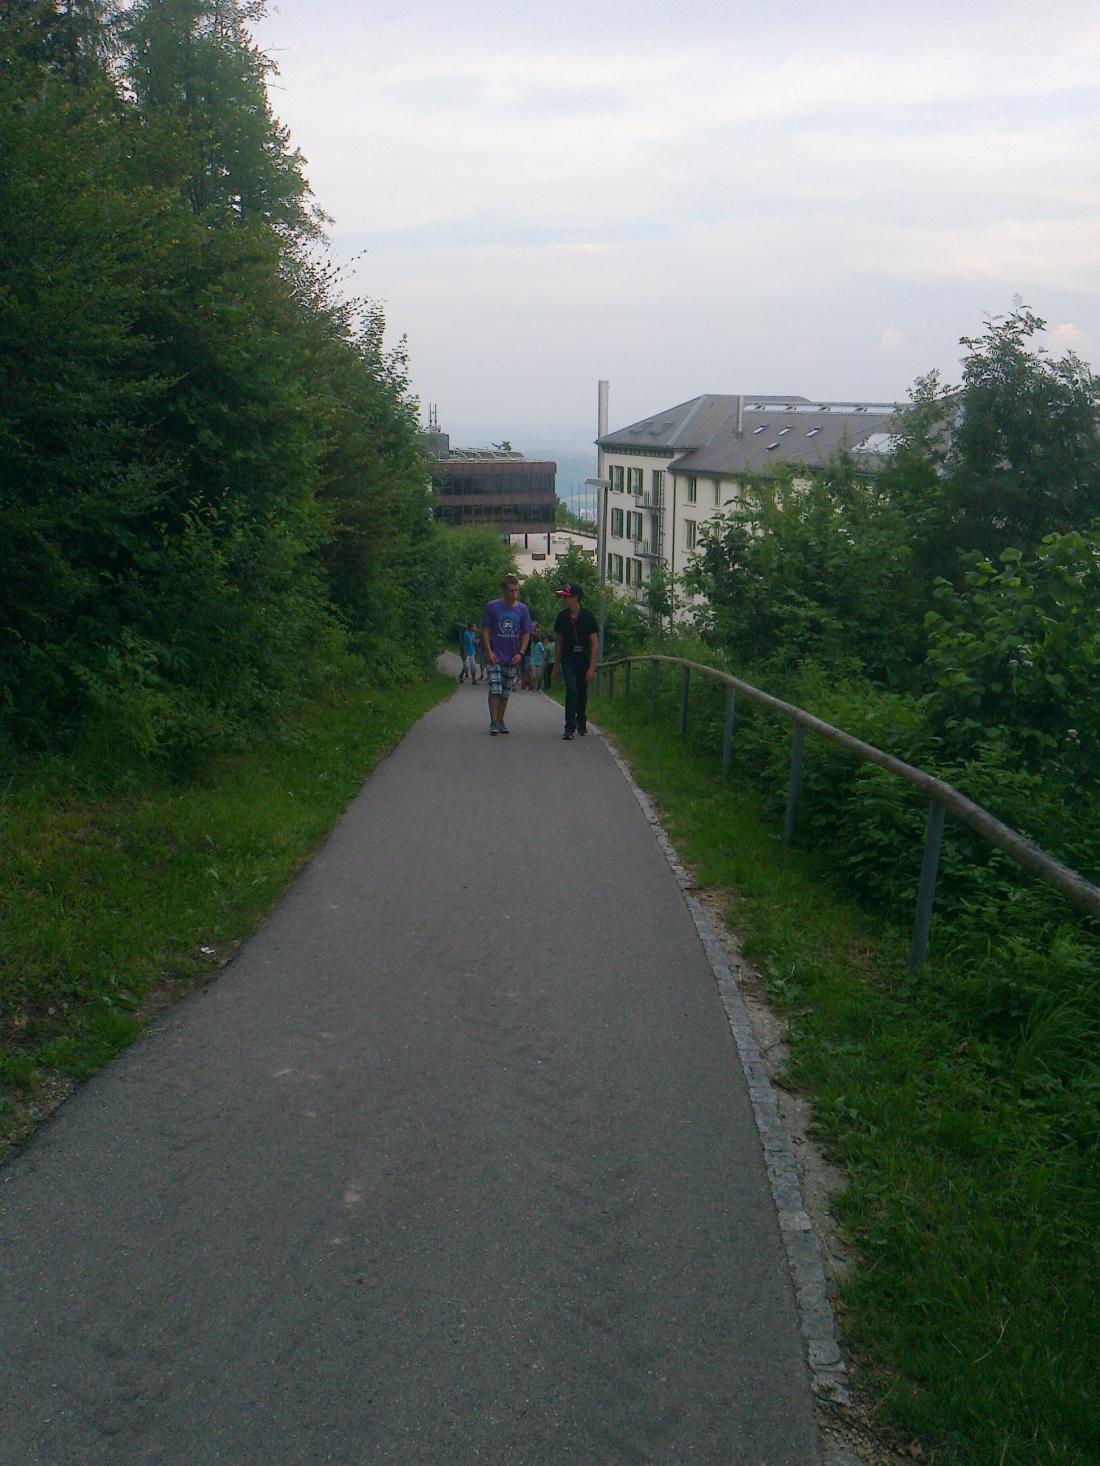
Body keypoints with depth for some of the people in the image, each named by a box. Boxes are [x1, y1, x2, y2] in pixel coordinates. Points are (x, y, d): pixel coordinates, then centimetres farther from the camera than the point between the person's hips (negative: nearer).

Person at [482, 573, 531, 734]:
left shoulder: (522, 609, 3)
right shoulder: (492, 607, -4)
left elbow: (526, 634, 6)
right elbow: (485, 630, -1)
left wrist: (521, 653, -6)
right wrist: (489, 651, -10)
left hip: (512, 659, 3)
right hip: (495, 657, -3)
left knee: (505, 692, 10)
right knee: (495, 690, -10)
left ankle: (500, 721, 19)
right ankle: (493, 723, -6)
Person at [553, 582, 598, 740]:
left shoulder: (588, 617, -7)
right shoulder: (562, 617, 1)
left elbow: (594, 644, -7)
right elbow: (558, 642, 10)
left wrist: (592, 668, -12)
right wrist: (556, 665, 10)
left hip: (584, 660, 0)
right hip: (568, 660, 0)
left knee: (582, 693, 11)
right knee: (572, 690, -17)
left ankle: (581, 724, 33)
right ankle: (570, 727, -17)